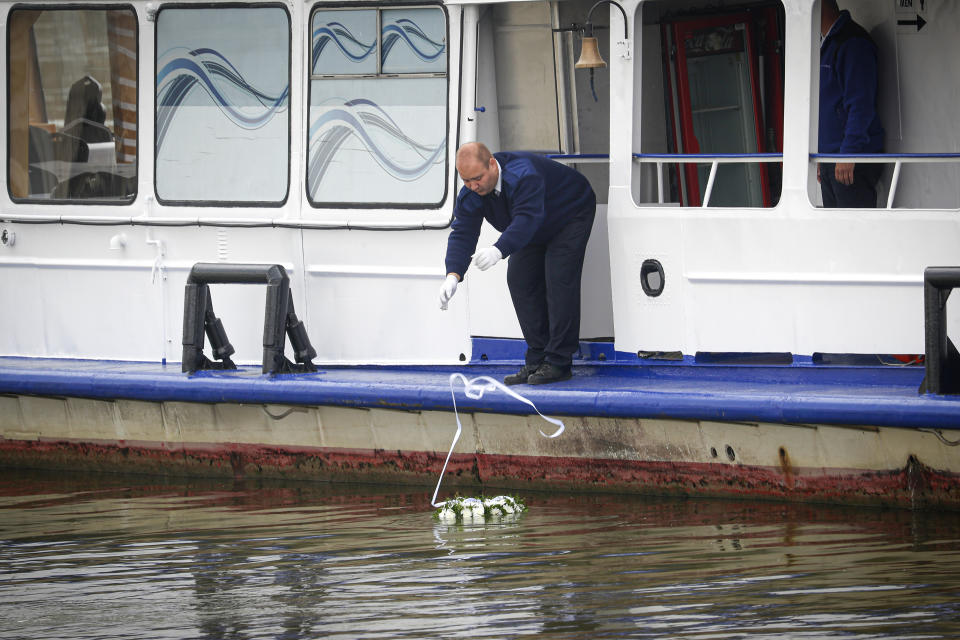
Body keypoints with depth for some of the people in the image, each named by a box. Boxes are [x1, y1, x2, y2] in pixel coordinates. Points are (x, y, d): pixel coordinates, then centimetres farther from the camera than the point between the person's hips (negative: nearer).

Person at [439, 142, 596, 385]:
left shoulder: (523, 175, -43)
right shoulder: (470, 194, -19)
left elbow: (527, 219, -55)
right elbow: (462, 233, -23)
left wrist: (499, 250, -71)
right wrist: (453, 275, -41)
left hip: (571, 217, -8)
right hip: (537, 234, 8)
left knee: (559, 280, -20)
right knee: (519, 279, -3)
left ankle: (558, 363, -17)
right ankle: (536, 361, 3)